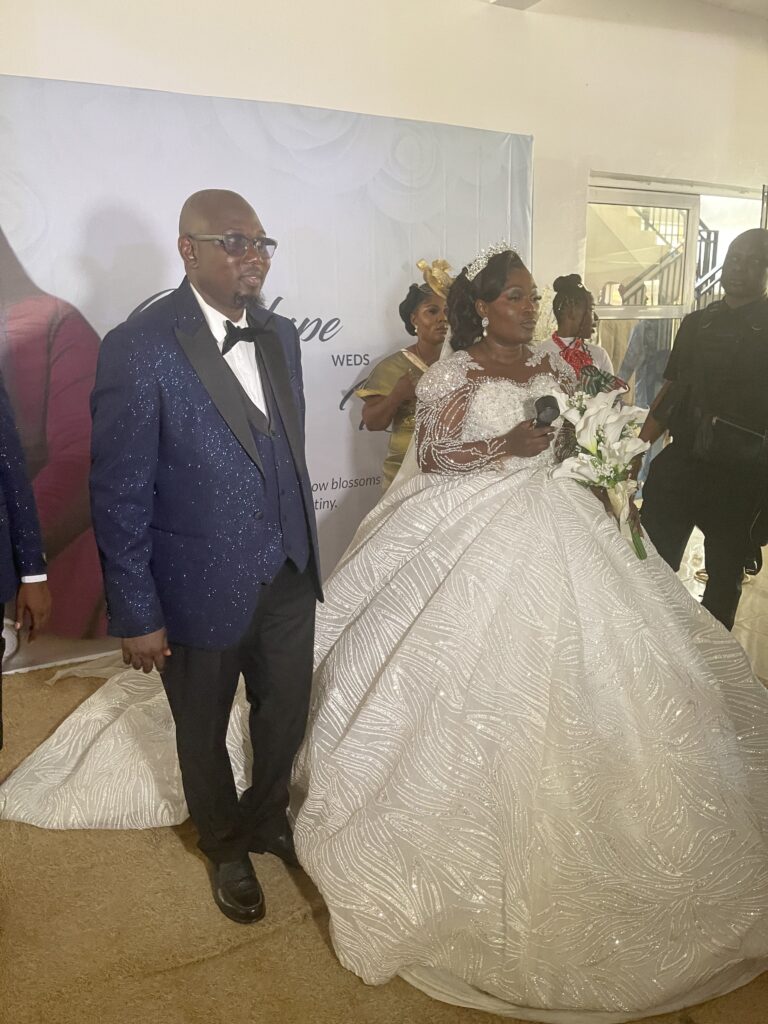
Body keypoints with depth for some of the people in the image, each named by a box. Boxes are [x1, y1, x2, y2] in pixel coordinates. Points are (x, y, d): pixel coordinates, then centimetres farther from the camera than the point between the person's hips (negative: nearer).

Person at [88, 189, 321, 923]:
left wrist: (304, 552, 13)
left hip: (287, 579, 5)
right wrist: (136, 615, -13)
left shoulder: (279, 335, 2)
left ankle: (266, 817, 53)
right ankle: (226, 849, 48)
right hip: (202, 588, -5)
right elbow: (119, 498, -16)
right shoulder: (138, 349, -19)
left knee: (285, 713, 22)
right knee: (204, 733, 19)